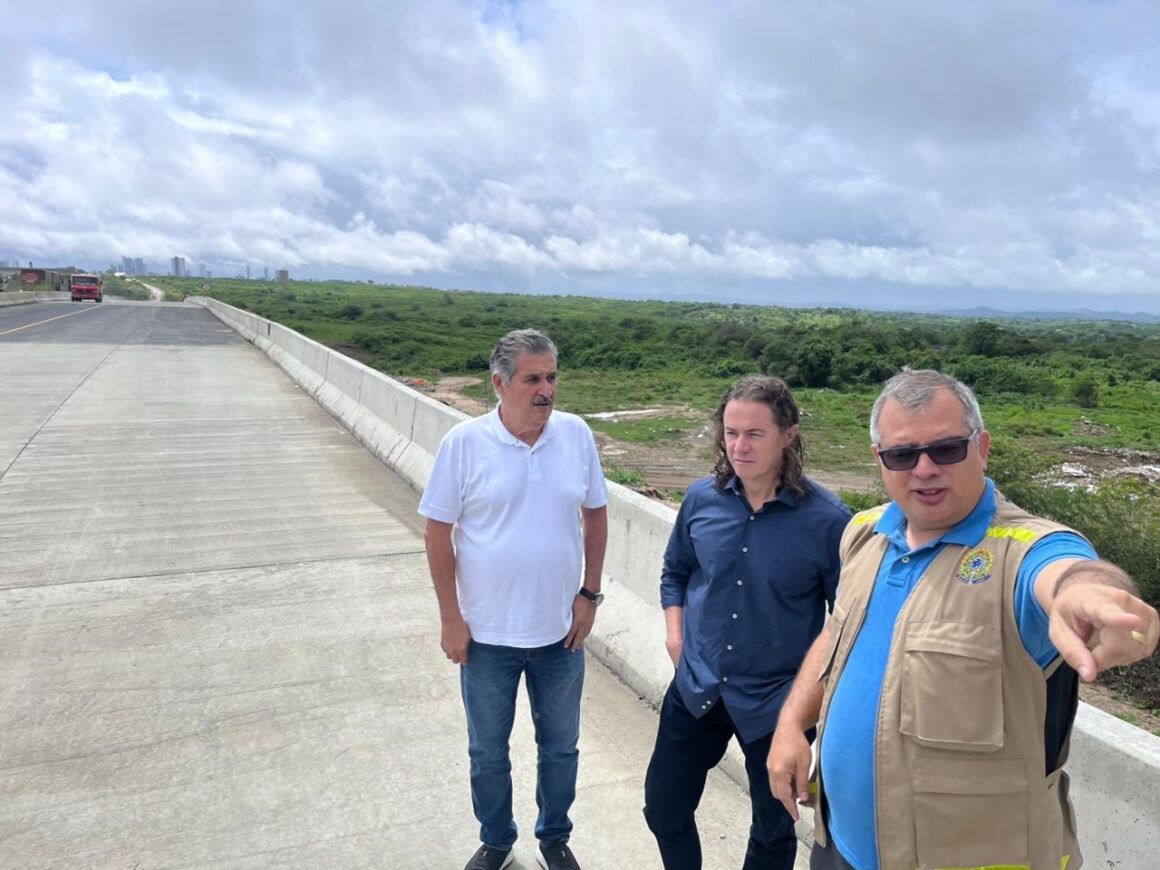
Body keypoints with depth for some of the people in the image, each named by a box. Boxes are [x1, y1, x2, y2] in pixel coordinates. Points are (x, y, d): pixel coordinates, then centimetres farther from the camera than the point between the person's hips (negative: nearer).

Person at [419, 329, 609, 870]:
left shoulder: (576, 434, -7)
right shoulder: (465, 443, -14)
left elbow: (595, 515, 4)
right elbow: (437, 532, -8)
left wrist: (589, 594, 1)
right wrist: (451, 617, -7)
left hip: (561, 629, 2)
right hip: (487, 633, -1)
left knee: (561, 746, 20)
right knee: (488, 752, 19)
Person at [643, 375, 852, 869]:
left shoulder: (826, 519, -18)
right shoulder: (702, 498, -6)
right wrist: (675, 632, -1)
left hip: (777, 703, -3)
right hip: (696, 689, 4)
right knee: (663, 808, 18)